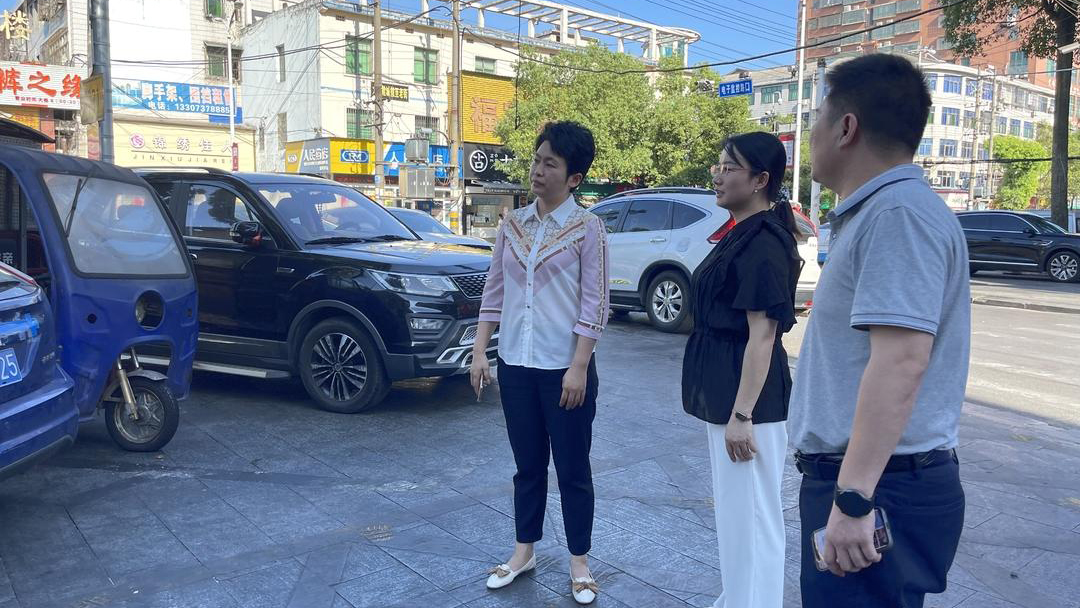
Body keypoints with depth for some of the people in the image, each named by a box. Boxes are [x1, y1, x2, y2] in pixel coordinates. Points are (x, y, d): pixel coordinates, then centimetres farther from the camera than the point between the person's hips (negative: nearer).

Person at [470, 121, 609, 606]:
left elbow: (594, 304, -10)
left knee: (572, 469, 8)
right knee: (527, 465, 17)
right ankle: (523, 552, 32)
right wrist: (480, 352, 4)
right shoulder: (512, 225, 6)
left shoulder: (586, 228, -7)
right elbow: (494, 291, 9)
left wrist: (579, 368, -14)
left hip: (564, 369, -4)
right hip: (515, 365, 4)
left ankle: (579, 563, 24)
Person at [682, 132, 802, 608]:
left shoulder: (764, 242, -19)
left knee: (750, 512, 3)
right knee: (733, 507, 22)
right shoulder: (742, 234, 11)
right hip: (725, 390, 11)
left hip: (748, 394, -11)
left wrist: (742, 414, -22)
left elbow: (762, 334, -22)